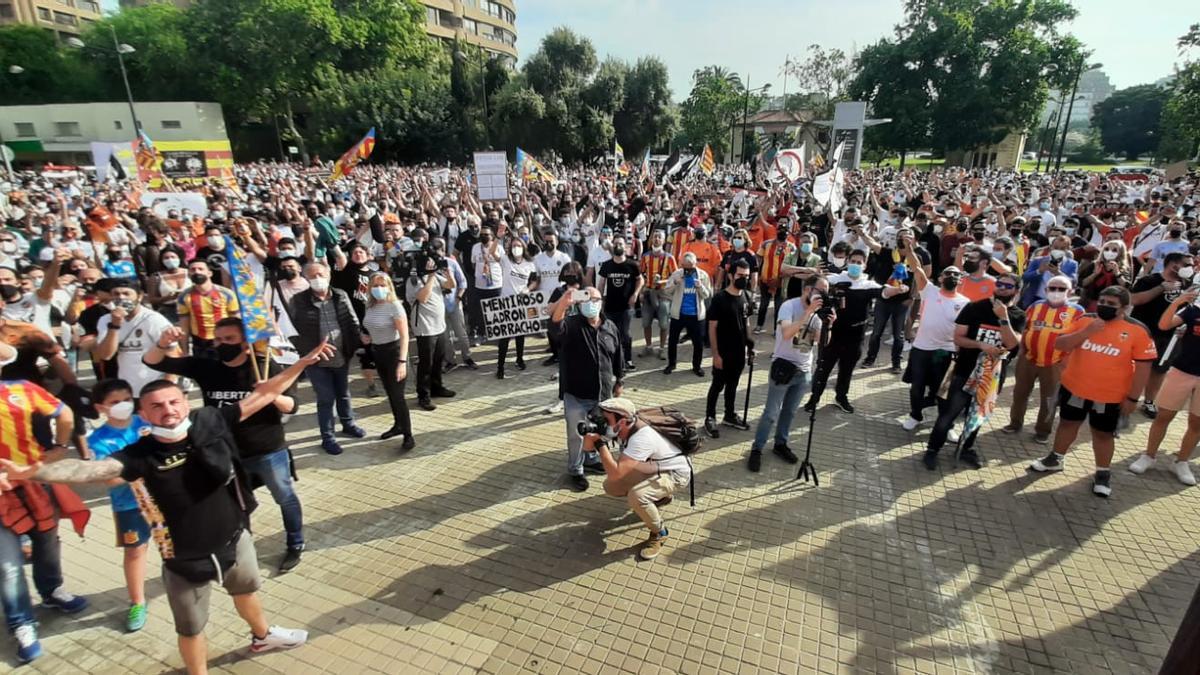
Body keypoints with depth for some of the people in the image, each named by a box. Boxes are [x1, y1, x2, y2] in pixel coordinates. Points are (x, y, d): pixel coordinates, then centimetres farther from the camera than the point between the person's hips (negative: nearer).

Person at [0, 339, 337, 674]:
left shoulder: (210, 423, -18)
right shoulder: (142, 455, -22)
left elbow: (262, 395, -17)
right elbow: (92, 469, -35)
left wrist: (302, 363, -18)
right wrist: (31, 472, -54)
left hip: (234, 539, 3)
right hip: (185, 559, -3)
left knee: (246, 590, 31)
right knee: (191, 629, 19)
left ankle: (262, 636, 61)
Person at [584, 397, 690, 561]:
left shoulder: (642, 437, -39)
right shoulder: (620, 428, -15)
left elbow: (615, 474, -42)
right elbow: (588, 447, -8)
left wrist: (599, 442, -37)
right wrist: (590, 432, -30)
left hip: (675, 473, -8)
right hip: (650, 469, 8)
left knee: (636, 496, -33)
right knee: (610, 487, 0)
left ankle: (659, 532, -3)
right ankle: (657, 498, 22)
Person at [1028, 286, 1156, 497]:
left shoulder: (1137, 330, -10)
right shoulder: (1085, 320, -2)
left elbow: (1143, 366, -8)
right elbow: (1060, 345, -6)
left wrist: (1132, 397, -9)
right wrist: (1085, 332, -21)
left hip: (1109, 395, -3)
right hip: (1074, 387, 3)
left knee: (1103, 433, 10)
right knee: (1068, 423, 18)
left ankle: (1103, 473, 26)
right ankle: (1055, 459, 34)